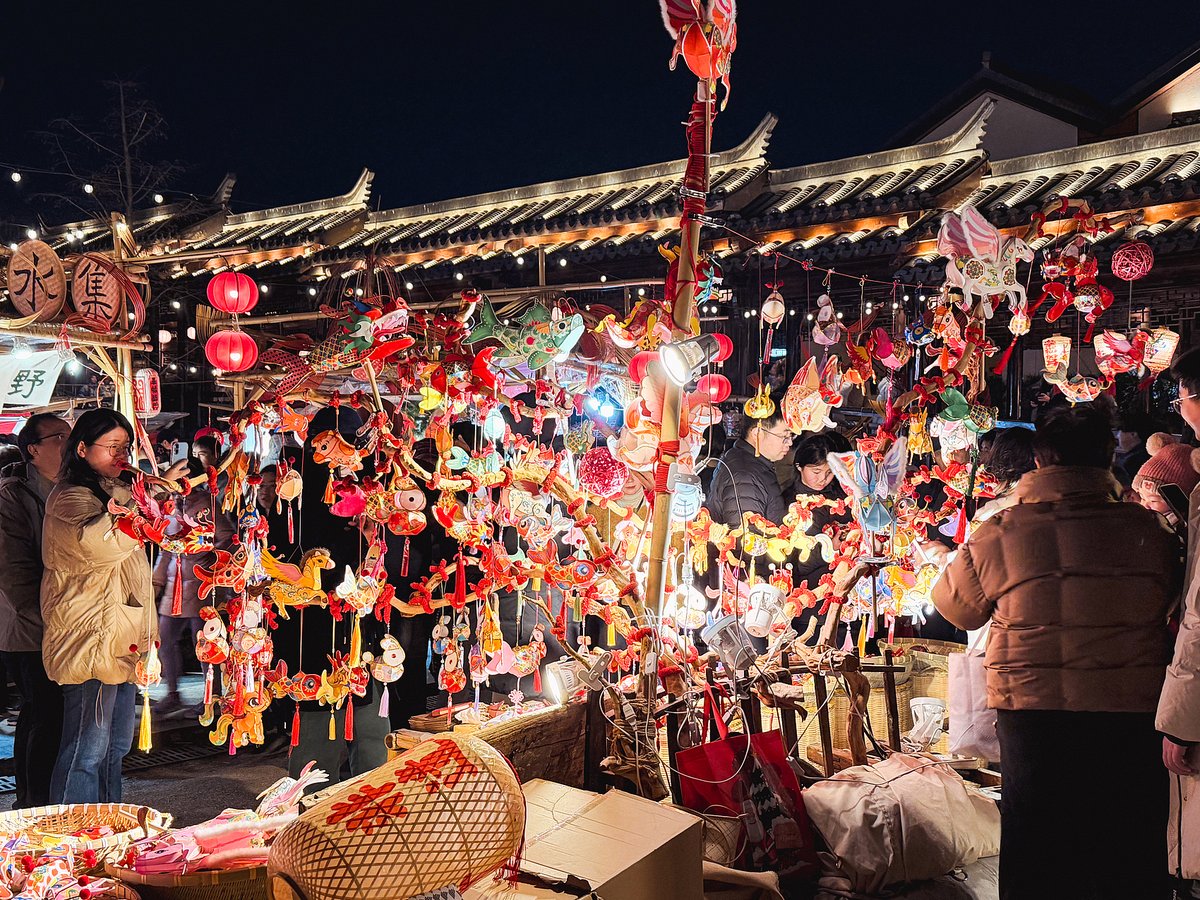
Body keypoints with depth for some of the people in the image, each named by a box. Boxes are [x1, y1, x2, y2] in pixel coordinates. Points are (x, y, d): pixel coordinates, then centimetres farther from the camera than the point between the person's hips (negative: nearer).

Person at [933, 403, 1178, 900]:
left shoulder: (1000, 534, -10)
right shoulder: (1149, 530, -6)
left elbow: (957, 606, 6)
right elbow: (1169, 605, 9)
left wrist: (940, 559, 25)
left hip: (1034, 711, -1)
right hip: (1133, 712, 1)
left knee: (1037, 842, 13)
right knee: (1133, 852, 15)